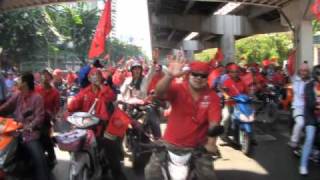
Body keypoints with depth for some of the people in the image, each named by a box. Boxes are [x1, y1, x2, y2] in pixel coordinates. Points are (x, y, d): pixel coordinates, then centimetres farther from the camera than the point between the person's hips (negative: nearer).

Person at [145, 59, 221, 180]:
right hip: (170, 144, 0)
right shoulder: (178, 89, -12)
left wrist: (211, 143, -31)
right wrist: (170, 75, -50)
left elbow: (214, 122, -16)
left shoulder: (212, 97, -9)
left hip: (197, 147, 1)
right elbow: (159, 93, -32)